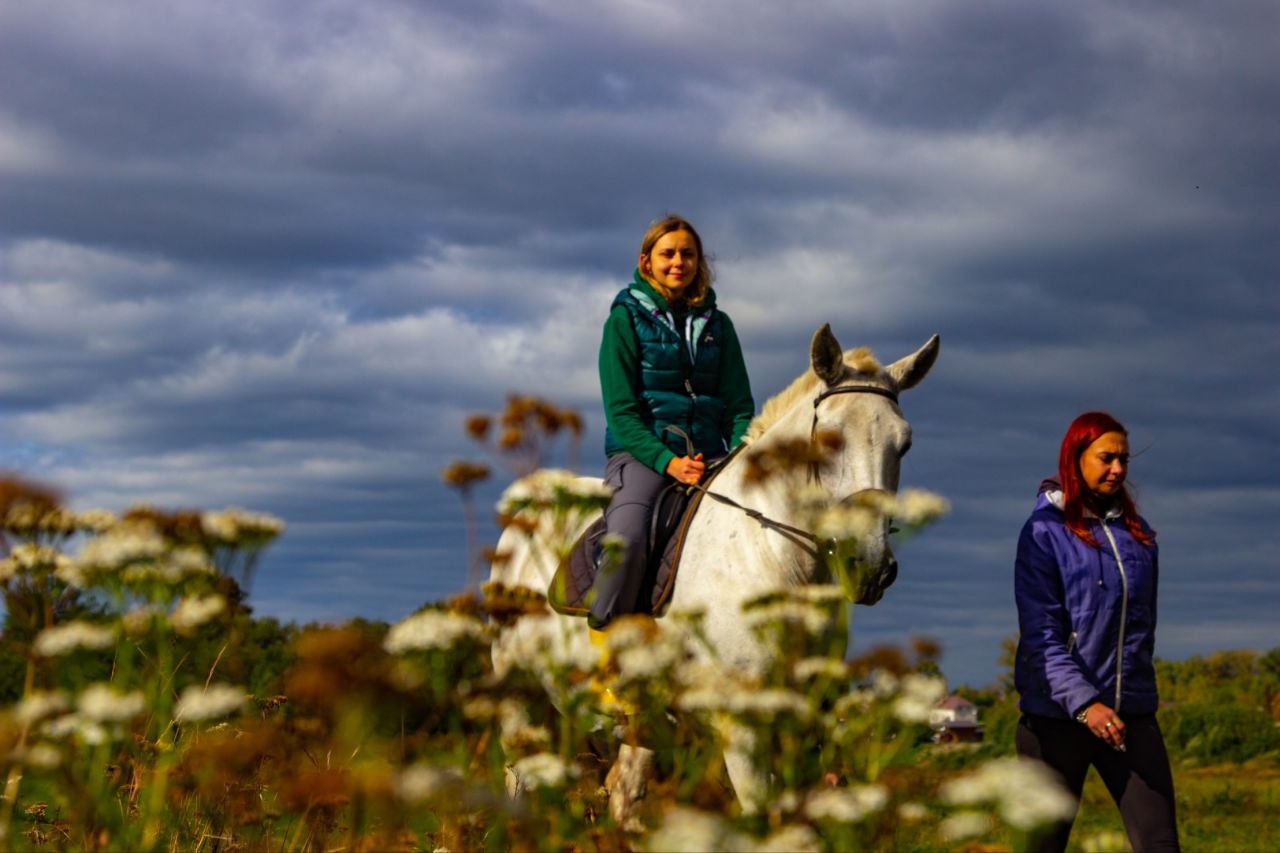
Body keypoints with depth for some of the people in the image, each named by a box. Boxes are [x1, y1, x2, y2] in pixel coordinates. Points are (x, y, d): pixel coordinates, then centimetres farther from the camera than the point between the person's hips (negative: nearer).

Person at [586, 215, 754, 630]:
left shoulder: (717, 325, 16)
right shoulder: (626, 319, 4)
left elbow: (739, 406, 14)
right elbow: (621, 411, -3)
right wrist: (668, 462, -17)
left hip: (708, 459, 4)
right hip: (641, 455, -4)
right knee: (627, 539, -34)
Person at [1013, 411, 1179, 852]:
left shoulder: (1138, 533, 12)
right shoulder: (1045, 531, -5)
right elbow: (1040, 632, -13)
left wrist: (1135, 688, 16)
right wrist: (1082, 703, -23)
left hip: (1132, 714, 4)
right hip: (1057, 713, -4)